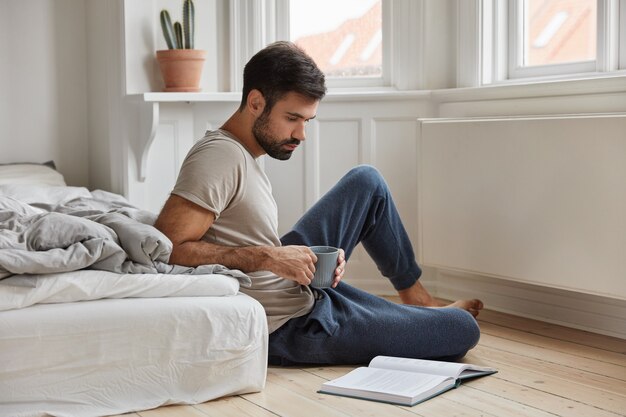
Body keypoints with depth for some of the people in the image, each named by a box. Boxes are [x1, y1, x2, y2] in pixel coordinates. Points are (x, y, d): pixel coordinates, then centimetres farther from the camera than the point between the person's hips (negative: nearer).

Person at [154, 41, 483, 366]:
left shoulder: (242, 155, 7)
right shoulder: (219, 156, -22)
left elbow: (250, 245, 10)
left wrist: (315, 257, -7)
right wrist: (267, 257, -30)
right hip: (286, 330, -10)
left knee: (367, 181, 18)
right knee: (463, 329, -4)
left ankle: (414, 295, 28)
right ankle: (426, 315, 33)